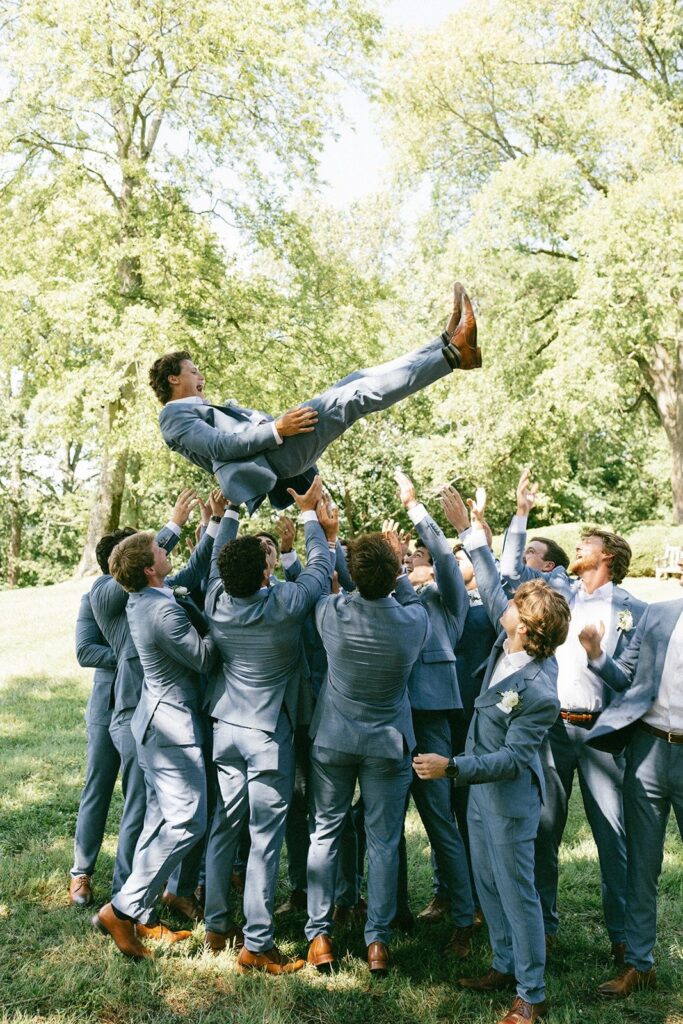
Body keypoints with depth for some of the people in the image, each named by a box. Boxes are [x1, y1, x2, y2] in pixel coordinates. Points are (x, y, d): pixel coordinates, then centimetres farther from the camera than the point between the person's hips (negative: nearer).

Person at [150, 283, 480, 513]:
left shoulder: (208, 411, 33)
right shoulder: (174, 415, 2)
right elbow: (217, 446, -15)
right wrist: (277, 429, -19)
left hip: (278, 448, 10)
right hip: (272, 455, -10)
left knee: (357, 382, 2)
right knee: (356, 396, -18)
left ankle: (449, 346, -5)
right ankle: (453, 352, -19)